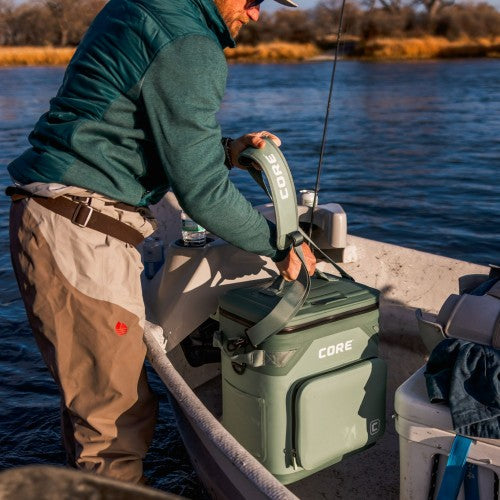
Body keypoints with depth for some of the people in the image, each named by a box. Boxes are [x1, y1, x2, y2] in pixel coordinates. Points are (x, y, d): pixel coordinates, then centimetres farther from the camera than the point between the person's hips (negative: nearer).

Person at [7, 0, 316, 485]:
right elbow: (201, 191, -14)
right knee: (119, 417, -1)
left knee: (95, 402, 18)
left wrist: (225, 150, 13)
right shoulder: (187, 45, -14)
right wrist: (281, 245, -1)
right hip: (78, 235, -10)